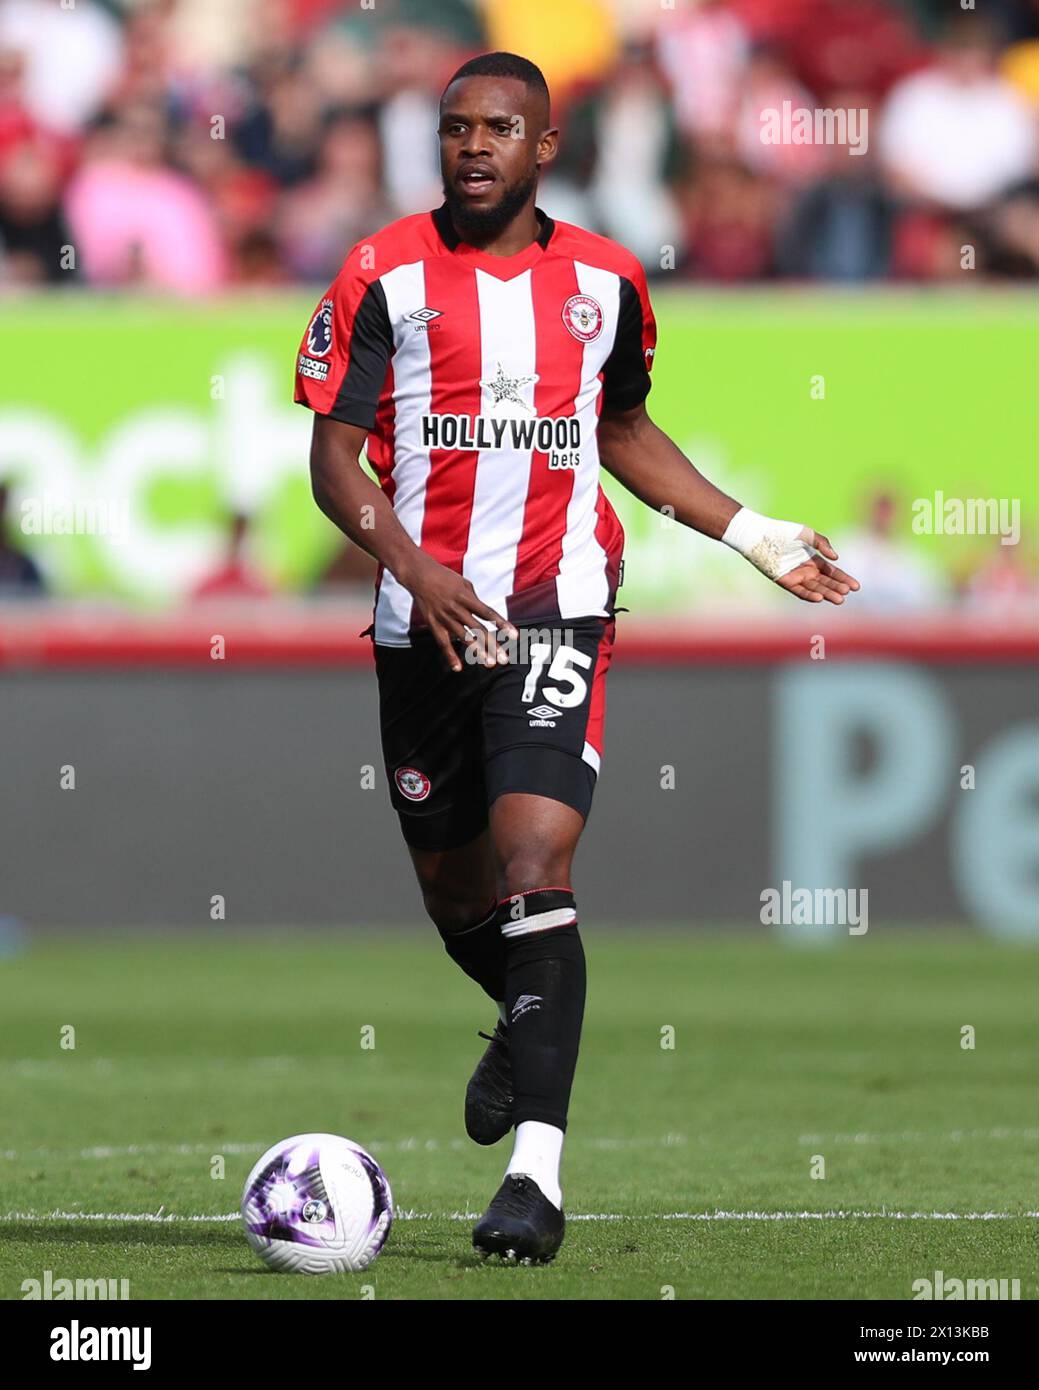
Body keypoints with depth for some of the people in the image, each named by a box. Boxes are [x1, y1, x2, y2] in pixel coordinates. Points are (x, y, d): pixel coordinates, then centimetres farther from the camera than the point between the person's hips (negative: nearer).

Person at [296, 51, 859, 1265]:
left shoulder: (604, 281, 8)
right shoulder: (385, 275, 0)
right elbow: (334, 453, -3)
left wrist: (751, 535, 20)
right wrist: (414, 567, -19)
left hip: (556, 610, -1)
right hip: (424, 618, 1)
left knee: (534, 866, -18)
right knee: (454, 890, 12)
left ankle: (537, 1170, -22)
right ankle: (528, 1025, 48)